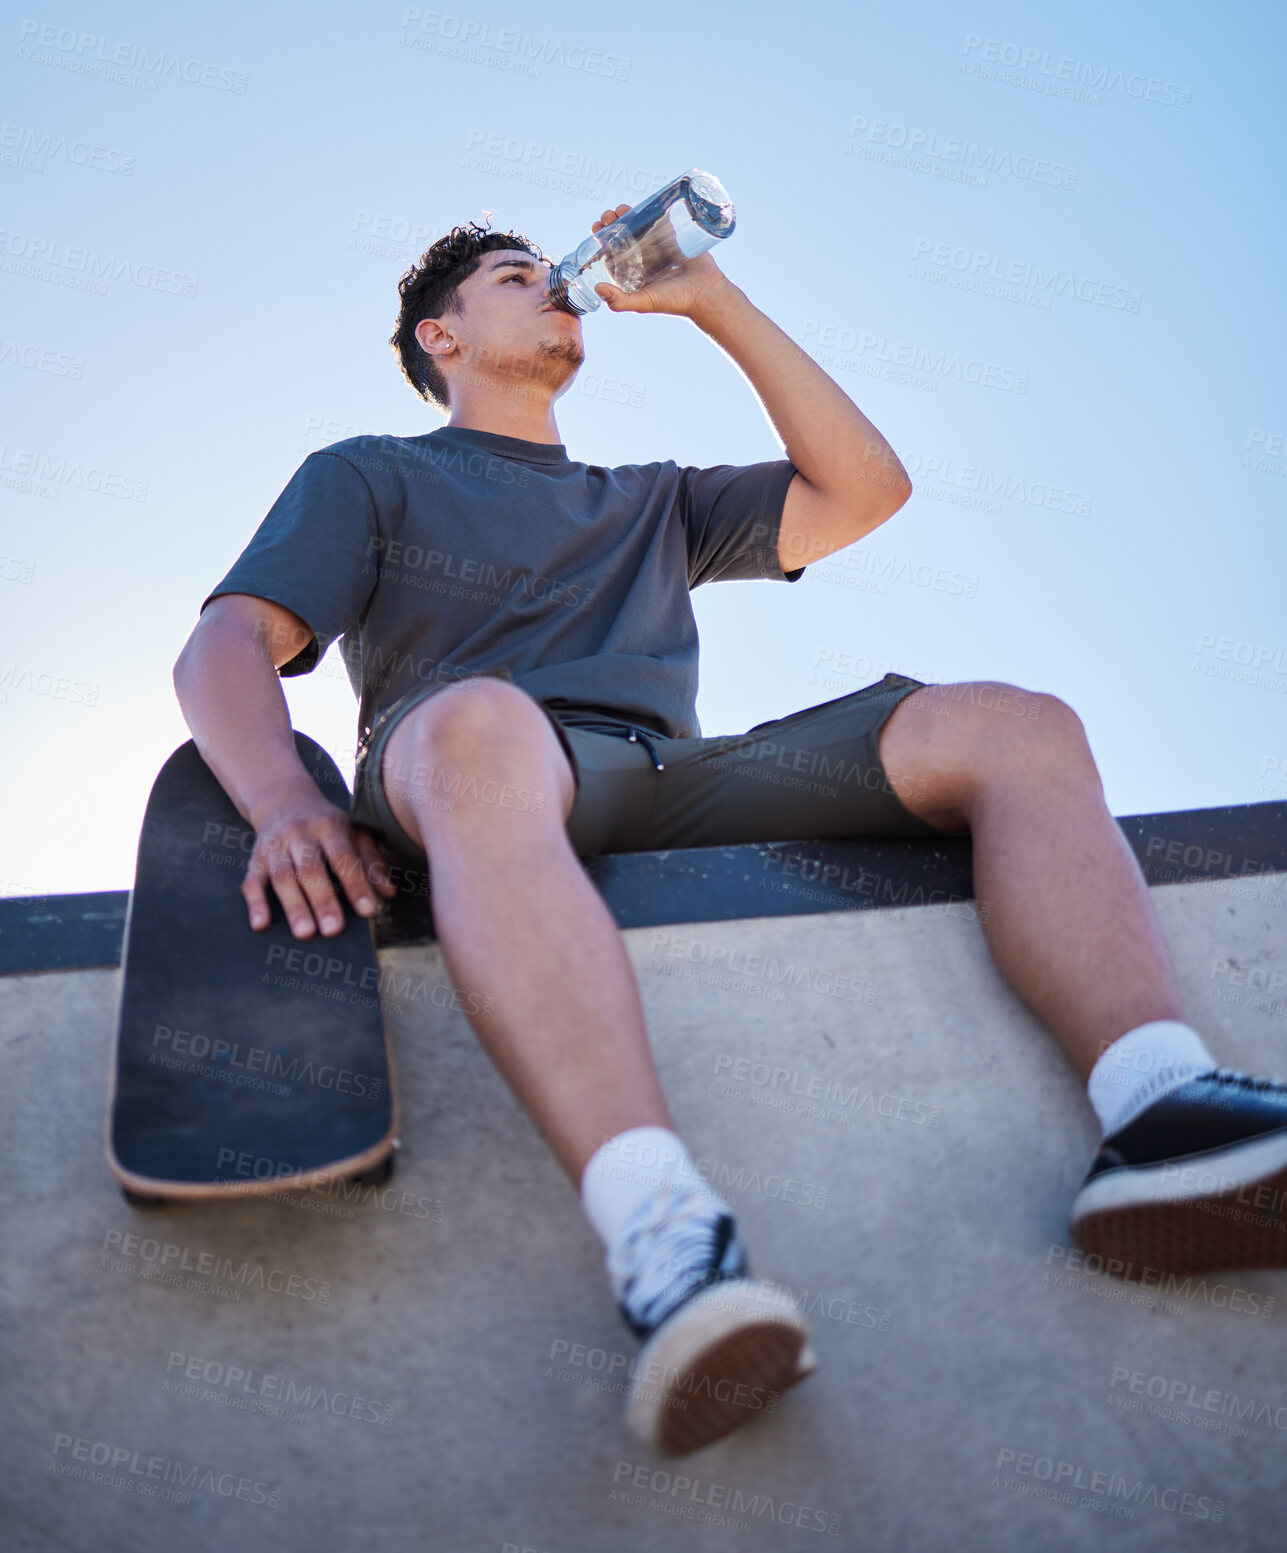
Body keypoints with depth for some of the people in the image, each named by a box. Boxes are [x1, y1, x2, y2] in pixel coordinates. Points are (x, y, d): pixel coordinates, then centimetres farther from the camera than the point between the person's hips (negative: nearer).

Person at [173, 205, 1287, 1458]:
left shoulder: (651, 502, 39)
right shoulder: (368, 479, 27)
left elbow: (866, 488, 31)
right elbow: (224, 649, 9)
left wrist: (713, 302, 30)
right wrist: (286, 804, -16)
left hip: (672, 785, 5)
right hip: (476, 783, -4)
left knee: (1014, 727, -14)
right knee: (479, 724, -41)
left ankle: (1159, 1114, -40)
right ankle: (664, 1238, -58)